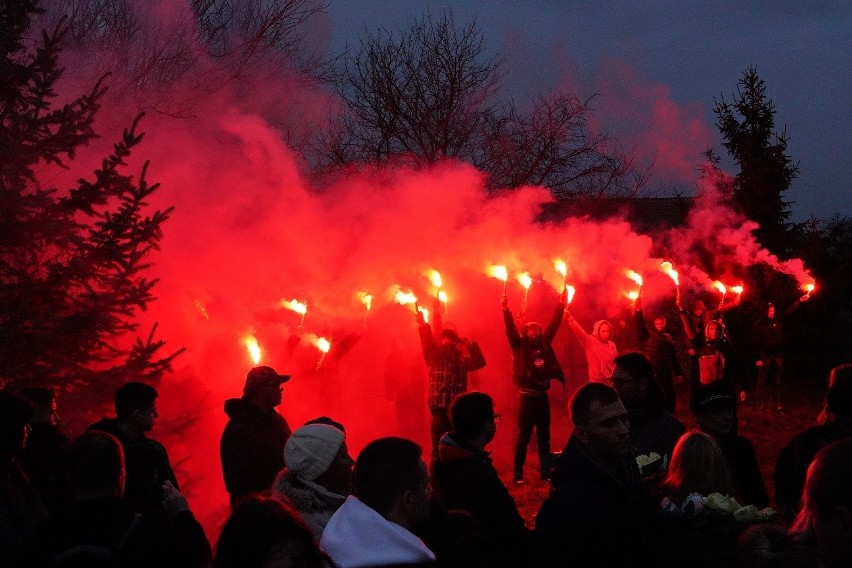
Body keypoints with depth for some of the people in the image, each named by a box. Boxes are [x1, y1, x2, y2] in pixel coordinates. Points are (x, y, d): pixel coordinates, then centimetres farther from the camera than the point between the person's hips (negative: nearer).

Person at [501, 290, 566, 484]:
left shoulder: (544, 344, 11)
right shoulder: (521, 346, 0)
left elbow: (553, 324, 12)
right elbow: (511, 330, -13)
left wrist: (561, 305, 7)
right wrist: (506, 310, -26)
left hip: (543, 395, 5)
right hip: (528, 396, -5)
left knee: (544, 436, 11)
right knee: (524, 436, -4)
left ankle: (546, 471, 18)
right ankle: (518, 473, 0)